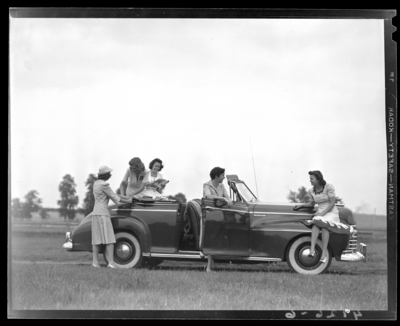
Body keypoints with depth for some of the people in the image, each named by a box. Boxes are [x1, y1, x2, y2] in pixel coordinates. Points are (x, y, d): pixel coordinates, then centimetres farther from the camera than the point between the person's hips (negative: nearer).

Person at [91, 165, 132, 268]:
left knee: (97, 238, 5)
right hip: (103, 213, -9)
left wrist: (127, 197, 17)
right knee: (109, 239, -10)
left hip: (95, 212, 9)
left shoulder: (96, 183, 15)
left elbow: (111, 194, 19)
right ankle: (111, 262, -17)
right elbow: (114, 197, -6)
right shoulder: (104, 184, -13)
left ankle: (95, 262, 0)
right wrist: (128, 201, 6)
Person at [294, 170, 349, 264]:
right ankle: (312, 249, -46)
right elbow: (312, 204, 22)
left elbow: (332, 203, -12)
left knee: (324, 225, -36)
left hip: (332, 213, -4)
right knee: (316, 224, -32)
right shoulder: (311, 191, 8)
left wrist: (323, 212, -22)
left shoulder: (329, 187, -8)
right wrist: (301, 205, 6)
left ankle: (324, 252, -38)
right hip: (320, 213, 4)